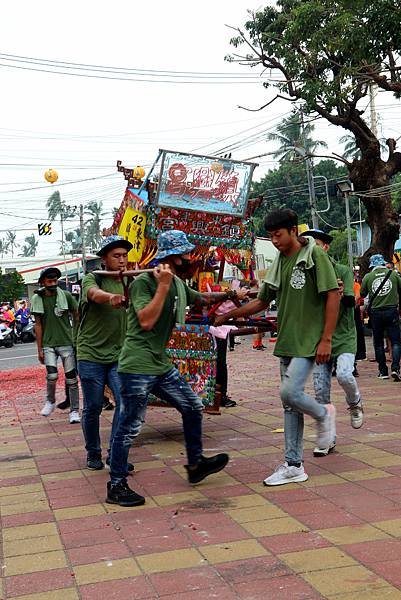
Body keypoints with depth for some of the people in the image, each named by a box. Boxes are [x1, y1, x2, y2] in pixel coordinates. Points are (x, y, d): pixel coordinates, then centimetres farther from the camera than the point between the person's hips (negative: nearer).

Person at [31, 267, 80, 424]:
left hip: (67, 342, 0)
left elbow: (77, 317, 6)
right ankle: (50, 401, 11)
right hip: (48, 344, 0)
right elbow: (38, 325, 5)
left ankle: (74, 411, 10)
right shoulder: (37, 299, 2)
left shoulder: (66, 296, -2)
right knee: (52, 375, -17)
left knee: (71, 378, 0)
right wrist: (39, 349, 3)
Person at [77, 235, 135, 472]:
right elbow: (94, 293, -32)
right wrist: (111, 297, -54)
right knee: (93, 408, 5)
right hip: (91, 355, -3)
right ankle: (93, 453, 24)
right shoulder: (92, 279, -7)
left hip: (118, 356, 3)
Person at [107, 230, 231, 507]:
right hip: (138, 366, -9)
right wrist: (163, 286, -24)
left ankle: (196, 465, 30)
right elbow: (146, 321, -25)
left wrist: (230, 294, 28)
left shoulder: (178, 284, 11)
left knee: (193, 407, 15)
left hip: (161, 365, 9)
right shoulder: (144, 282, -15)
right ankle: (116, 486, 8)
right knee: (130, 427, -4)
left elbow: (202, 297, 31)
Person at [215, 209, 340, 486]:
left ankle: (324, 414, 11)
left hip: (309, 341, -7)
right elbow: (262, 301, 18)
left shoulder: (315, 255, -8)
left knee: (290, 392, -20)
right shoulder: (279, 262, 13)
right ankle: (294, 466, 15)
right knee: (290, 406, 8)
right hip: (287, 342, 7)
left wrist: (326, 339, -16)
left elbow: (333, 295, -12)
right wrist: (229, 315, 8)